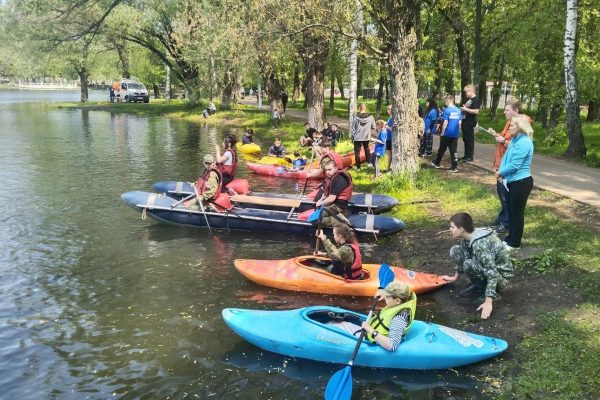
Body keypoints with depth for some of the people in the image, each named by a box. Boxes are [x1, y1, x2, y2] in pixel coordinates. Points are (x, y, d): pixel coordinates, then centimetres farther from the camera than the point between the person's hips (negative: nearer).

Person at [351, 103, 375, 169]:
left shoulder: (356, 117, -14)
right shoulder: (370, 117, -9)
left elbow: (353, 128, -8)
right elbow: (373, 127, -1)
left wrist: (352, 136, 5)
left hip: (357, 137, -3)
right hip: (367, 137, 3)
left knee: (357, 151, 8)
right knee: (366, 149, 28)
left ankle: (358, 167, 9)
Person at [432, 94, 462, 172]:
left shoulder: (447, 110, -12)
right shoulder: (458, 110, 5)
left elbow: (445, 122, -15)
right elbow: (460, 123, 8)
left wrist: (442, 132, -6)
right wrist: (457, 131, 17)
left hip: (447, 134, -4)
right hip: (455, 134, 4)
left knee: (442, 149, 11)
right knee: (453, 151, 6)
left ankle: (436, 163, 26)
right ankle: (454, 167, 2)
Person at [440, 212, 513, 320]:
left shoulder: (480, 244, -33)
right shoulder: (467, 238, -7)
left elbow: (492, 273, -36)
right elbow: (464, 257, 14)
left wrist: (488, 302, -38)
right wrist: (455, 277, 22)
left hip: (500, 277, -9)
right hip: (487, 266, 9)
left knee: (469, 265, -33)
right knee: (455, 251, 1)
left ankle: (490, 291, -11)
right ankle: (477, 285, 6)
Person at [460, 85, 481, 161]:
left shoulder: (476, 100, -11)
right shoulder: (469, 100, 17)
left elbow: (476, 111, -22)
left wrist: (465, 109, -18)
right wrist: (463, 110, 11)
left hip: (470, 123, -9)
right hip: (465, 122, 9)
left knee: (470, 140, -4)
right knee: (465, 139, 13)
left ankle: (470, 156, 2)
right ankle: (466, 155, 20)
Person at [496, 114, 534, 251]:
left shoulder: (524, 142, -22)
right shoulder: (515, 139, 8)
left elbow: (515, 165, -24)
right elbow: (506, 157, 11)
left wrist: (500, 172, -10)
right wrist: (501, 173, -5)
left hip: (521, 182, -9)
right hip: (512, 181, 9)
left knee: (517, 212, 2)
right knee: (511, 210, 17)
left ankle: (514, 243, 12)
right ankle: (510, 238, 28)